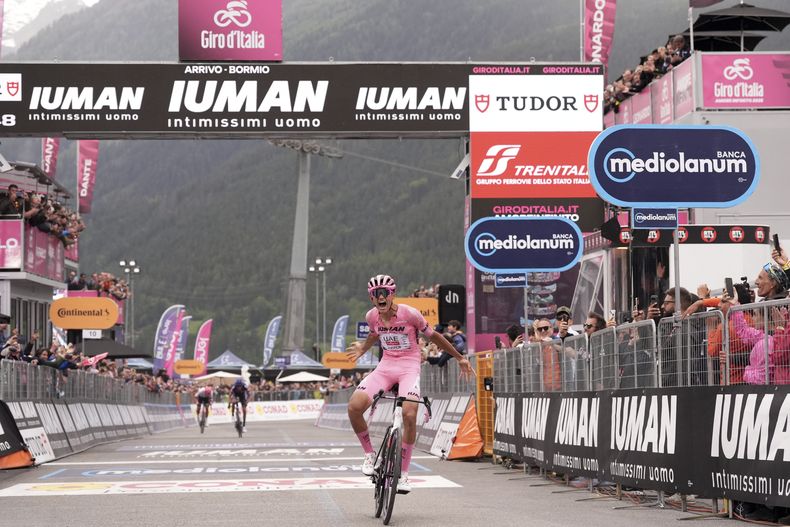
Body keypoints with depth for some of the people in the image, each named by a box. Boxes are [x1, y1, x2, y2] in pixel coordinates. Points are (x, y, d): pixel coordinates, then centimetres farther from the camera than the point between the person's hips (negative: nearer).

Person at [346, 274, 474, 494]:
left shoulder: (409, 314, -13)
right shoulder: (372, 316, -1)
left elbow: (433, 336, 1)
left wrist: (460, 358, 9)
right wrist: (362, 349, 5)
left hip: (409, 367, -3)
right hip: (386, 366, 4)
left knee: (409, 415, -28)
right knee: (354, 406, -21)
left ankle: (404, 473, -12)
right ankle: (369, 453, 4)